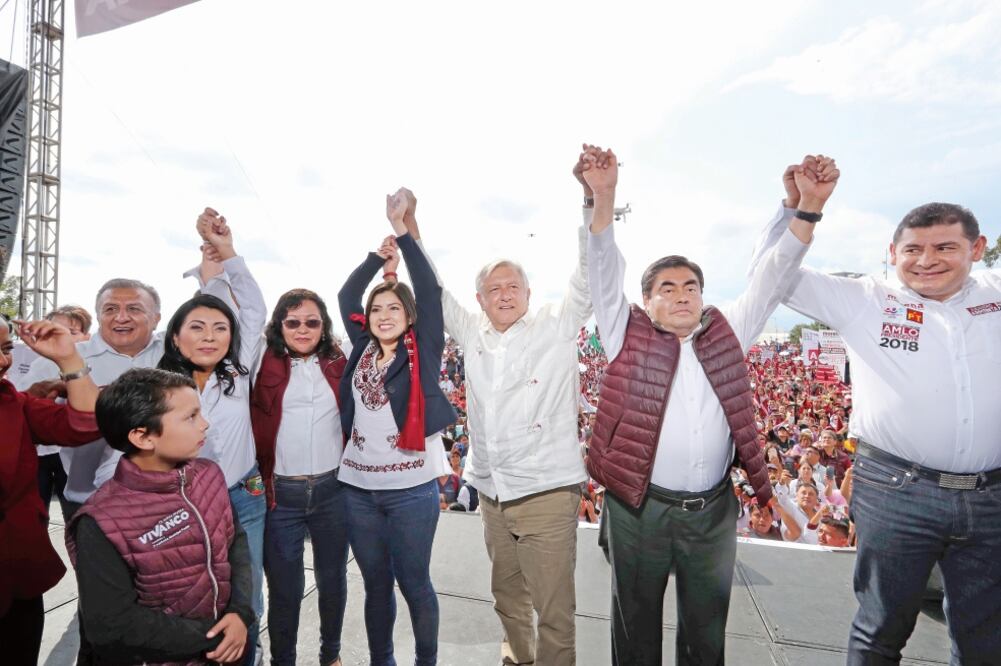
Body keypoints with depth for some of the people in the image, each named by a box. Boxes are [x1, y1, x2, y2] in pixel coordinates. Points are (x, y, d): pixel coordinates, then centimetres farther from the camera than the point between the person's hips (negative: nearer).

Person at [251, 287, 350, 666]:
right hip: (281, 493, -2)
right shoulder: (265, 365, -2)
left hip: (334, 490, 2)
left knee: (332, 579, 17)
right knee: (284, 588, 9)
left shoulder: (338, 363, 4)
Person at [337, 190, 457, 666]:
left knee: (414, 584, 9)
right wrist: (379, 253, 5)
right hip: (358, 489, 4)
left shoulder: (422, 352, -3)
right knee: (376, 586, 16)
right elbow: (345, 297, 12)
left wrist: (401, 229, -9)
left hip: (411, 489, -3)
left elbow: (429, 290, -9)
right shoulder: (362, 349, 8)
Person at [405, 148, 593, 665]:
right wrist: (409, 229, 4)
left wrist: (593, 196, -24)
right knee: (507, 596, 24)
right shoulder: (473, 334, 7)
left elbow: (591, 273, -13)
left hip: (547, 492, -5)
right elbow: (434, 292, 12)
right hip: (491, 492, 5)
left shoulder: (556, 326, -4)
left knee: (555, 611, 1)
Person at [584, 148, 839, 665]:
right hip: (639, 509, -2)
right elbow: (605, 272, -9)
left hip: (714, 511, 3)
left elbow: (770, 278, 4)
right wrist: (604, 197, -22)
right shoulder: (629, 336, -1)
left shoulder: (727, 333, 7)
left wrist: (807, 209, -8)